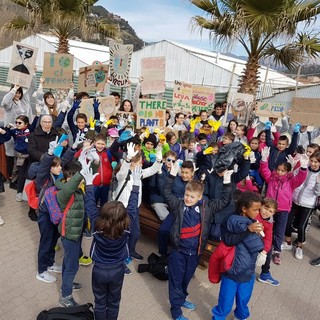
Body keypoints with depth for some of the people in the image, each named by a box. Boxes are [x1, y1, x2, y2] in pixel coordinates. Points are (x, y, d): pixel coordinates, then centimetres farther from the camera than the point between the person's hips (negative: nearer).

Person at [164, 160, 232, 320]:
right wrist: (172, 175, -31)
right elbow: (167, 193, -23)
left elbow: (224, 201, -3)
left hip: (195, 252, 3)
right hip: (178, 250, -3)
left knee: (187, 278, 24)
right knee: (175, 280, 10)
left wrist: (226, 183, -12)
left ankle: (181, 299, 49)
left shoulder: (206, 208, -5)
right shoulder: (178, 205, -12)